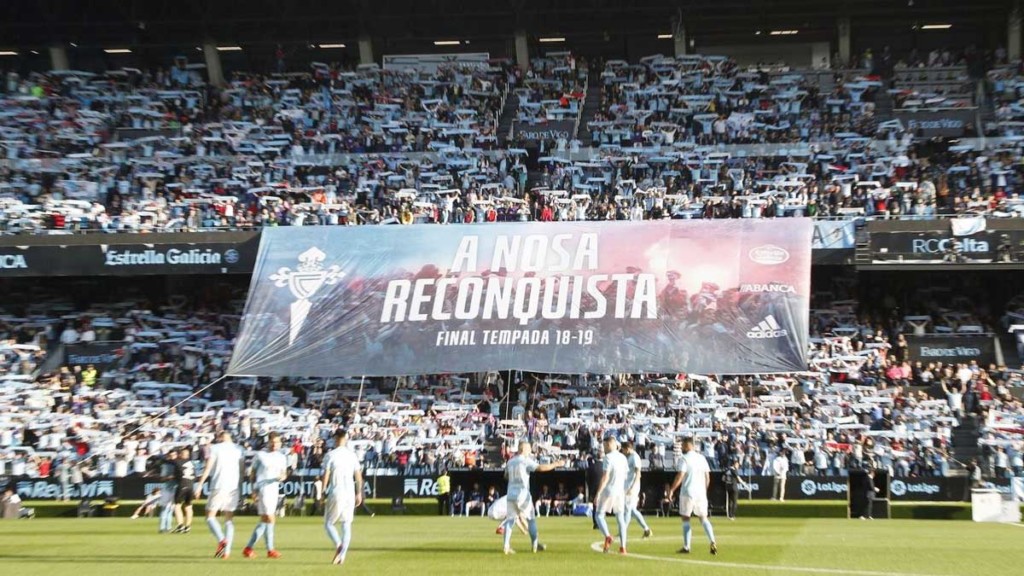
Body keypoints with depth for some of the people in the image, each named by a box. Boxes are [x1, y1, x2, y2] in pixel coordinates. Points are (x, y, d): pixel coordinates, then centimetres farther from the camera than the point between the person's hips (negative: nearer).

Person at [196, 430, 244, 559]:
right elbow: (241, 470, 11)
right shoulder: (237, 449, 13)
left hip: (219, 486, -4)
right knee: (229, 518, 9)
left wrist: (200, 484, -4)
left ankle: (222, 540, -22)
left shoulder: (215, 448, 2)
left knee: (210, 516, 2)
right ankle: (227, 550, 0)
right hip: (233, 486, 4)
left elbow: (208, 467, -6)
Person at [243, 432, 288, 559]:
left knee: (264, 521, 10)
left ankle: (248, 548, 18)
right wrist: (254, 490, -7)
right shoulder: (260, 455, -2)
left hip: (274, 490, 7)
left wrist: (283, 476, -11)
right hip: (263, 490, -7)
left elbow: (284, 473, 13)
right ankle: (270, 550, -3)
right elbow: (252, 474, 1)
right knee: (270, 519, -10)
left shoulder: (281, 457, 12)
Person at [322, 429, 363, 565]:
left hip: (336, 493, -3)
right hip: (350, 493, 4)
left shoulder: (330, 455, -5)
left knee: (328, 523, 7)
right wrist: (359, 493, 16)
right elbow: (358, 476, 8)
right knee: (347, 524, 10)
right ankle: (342, 555, 1)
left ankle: (338, 545, -19)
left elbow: (326, 476, -9)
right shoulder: (352, 455, 7)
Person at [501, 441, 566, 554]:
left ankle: (506, 545, -5)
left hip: (511, 495, 5)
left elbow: (506, 476, 25)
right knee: (531, 519, 8)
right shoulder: (526, 461, -8)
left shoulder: (510, 462, 12)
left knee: (510, 519, 6)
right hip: (523, 495, -5)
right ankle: (535, 544, 9)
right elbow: (540, 468, -21)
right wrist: (555, 464, -15)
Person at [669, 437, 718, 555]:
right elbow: (707, 477, 11)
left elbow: (680, 476, -16)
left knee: (685, 519, 6)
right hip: (701, 493, 5)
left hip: (687, 493, -5)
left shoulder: (684, 459, -8)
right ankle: (713, 542, -9)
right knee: (703, 518, 9)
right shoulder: (701, 458, 10)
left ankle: (686, 547, 5)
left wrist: (672, 490, -10)